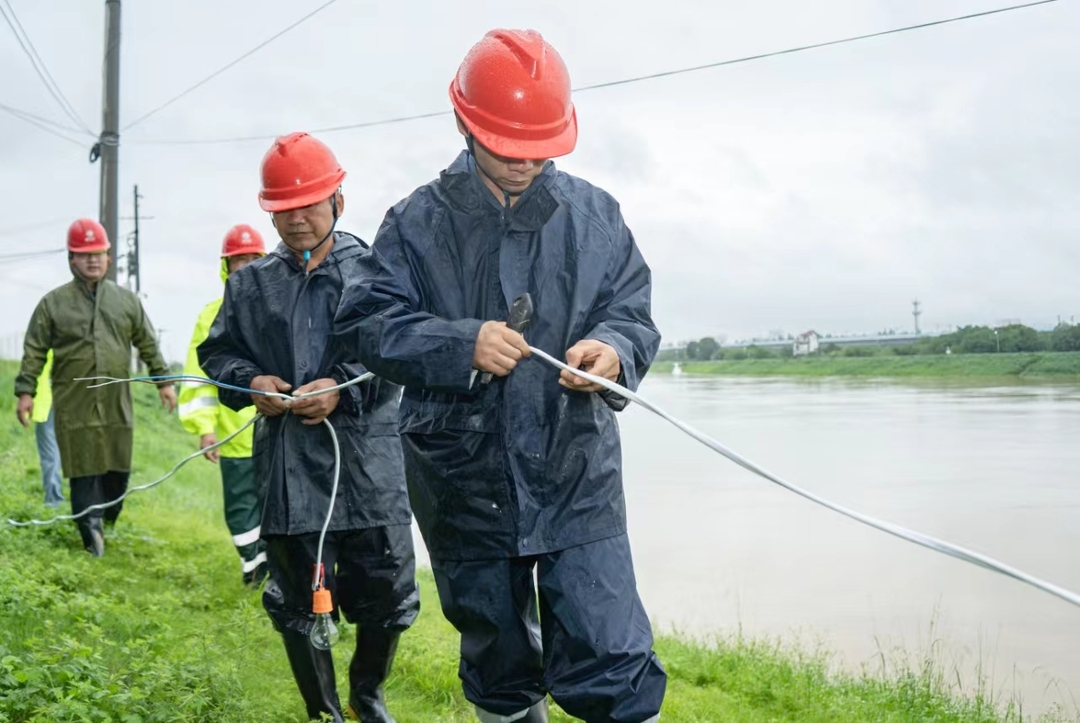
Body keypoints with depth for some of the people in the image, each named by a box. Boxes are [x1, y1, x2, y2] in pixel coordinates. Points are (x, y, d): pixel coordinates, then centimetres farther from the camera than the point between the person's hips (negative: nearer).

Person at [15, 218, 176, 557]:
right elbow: (34, 351, 4)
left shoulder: (126, 300, 10)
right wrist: (25, 391, 0)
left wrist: (163, 381, 12)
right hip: (75, 408, -2)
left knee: (118, 468, 7)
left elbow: (148, 345, 15)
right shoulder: (53, 303, 3)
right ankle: (91, 531, 5)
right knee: (85, 471, -2)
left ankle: (109, 522, 26)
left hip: (118, 405, 2)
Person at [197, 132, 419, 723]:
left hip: (371, 471, -1)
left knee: (386, 600, 8)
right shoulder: (250, 283, 9)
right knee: (299, 606, 10)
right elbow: (216, 352, 16)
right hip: (289, 469, 2)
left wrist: (344, 387, -18)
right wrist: (250, 380, -4)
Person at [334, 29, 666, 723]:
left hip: (577, 480, 0)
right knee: (498, 662, 17)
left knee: (612, 663, -6)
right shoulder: (419, 222, 0)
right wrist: (462, 345, -22)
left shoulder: (595, 214, 4)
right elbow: (368, 321, -5)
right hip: (464, 484, 1)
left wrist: (614, 348, -19)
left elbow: (633, 313, 5)